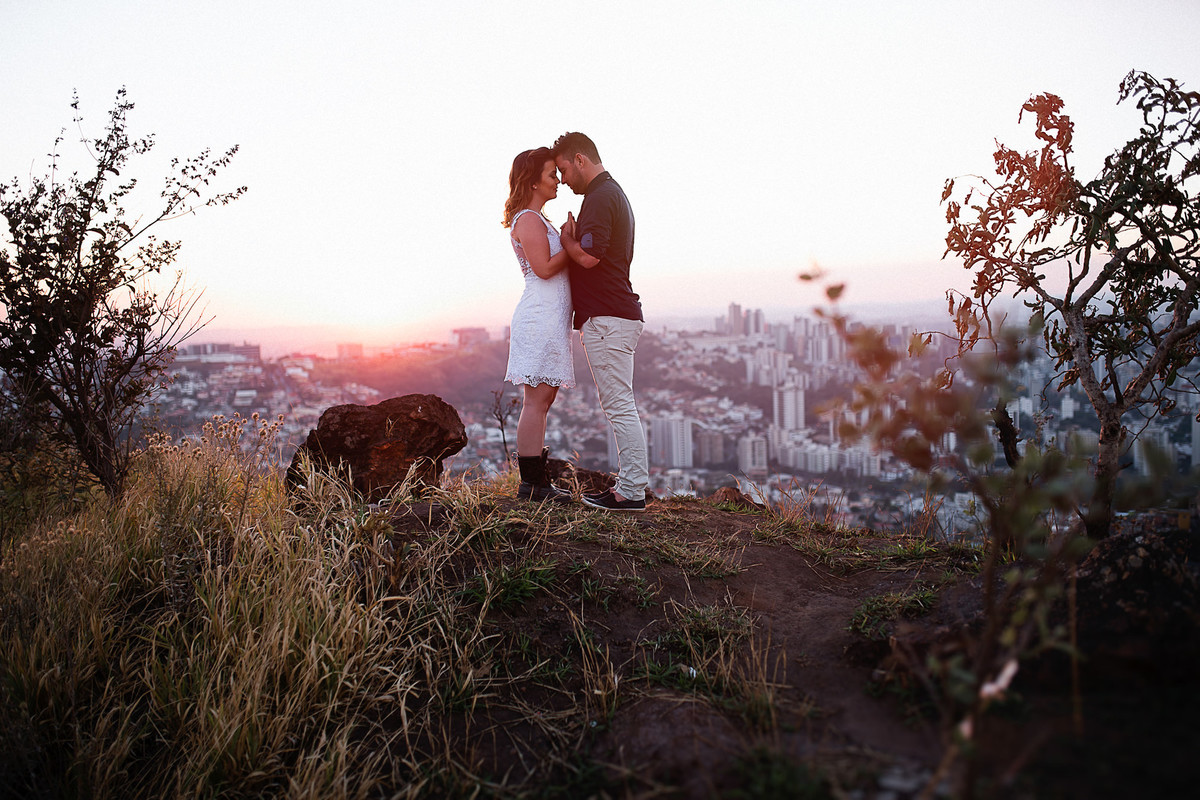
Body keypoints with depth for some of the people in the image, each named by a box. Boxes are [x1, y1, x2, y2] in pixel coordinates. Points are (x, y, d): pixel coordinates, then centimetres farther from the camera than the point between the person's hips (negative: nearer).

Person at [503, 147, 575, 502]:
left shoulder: (536, 219, 24)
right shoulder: (528, 219, -8)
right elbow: (544, 268, -18)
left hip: (549, 316, 10)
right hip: (540, 316, -10)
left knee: (542, 399, 9)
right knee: (537, 399, -10)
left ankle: (536, 479, 13)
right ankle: (531, 483, -6)